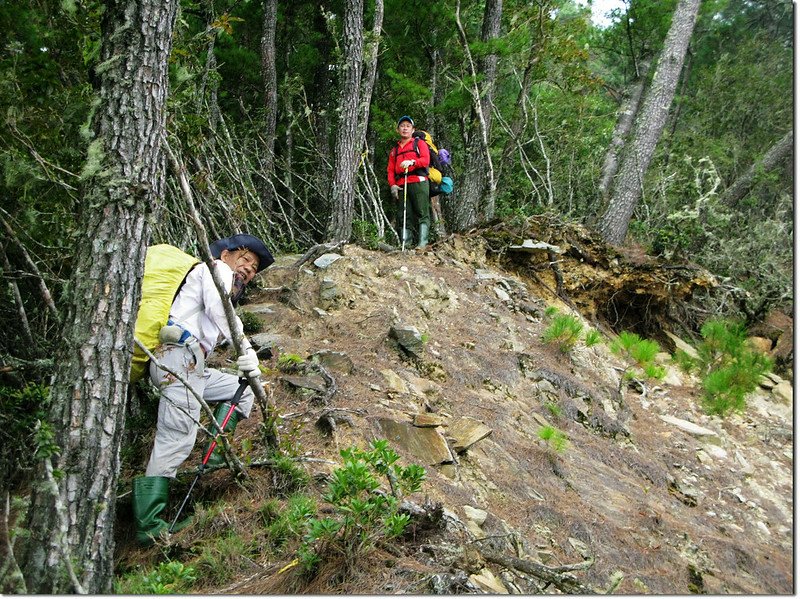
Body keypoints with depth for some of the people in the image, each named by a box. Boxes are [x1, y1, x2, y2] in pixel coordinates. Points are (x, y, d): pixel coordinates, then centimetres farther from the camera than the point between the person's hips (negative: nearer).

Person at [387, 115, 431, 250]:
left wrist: (412, 162, -19)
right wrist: (392, 185, 1)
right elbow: (390, 169, 17)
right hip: (401, 186, 4)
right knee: (406, 216, -1)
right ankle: (405, 244, -4)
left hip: (418, 182, -4)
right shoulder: (394, 150, 27)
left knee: (422, 213, -11)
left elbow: (426, 160, -2)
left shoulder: (419, 144, 15)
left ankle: (422, 243, -18)